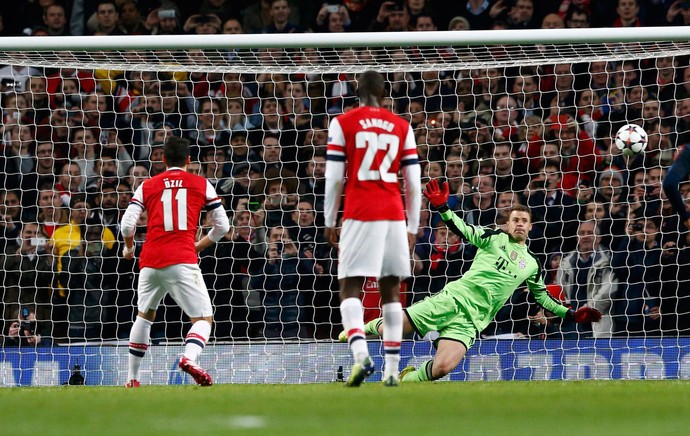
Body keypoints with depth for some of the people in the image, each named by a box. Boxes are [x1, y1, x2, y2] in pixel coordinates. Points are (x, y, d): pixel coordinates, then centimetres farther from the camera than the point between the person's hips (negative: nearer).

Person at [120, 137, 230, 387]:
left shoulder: (148, 186, 12)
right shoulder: (201, 185, 9)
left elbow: (127, 225, 3)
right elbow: (222, 226, 9)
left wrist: (128, 248, 24)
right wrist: (200, 245, 27)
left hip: (151, 261, 3)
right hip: (182, 261, -3)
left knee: (144, 316, 25)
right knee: (204, 319, 0)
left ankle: (132, 378, 24)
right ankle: (189, 358, -32)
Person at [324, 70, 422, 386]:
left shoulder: (343, 124, 4)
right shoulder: (402, 127, 11)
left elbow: (334, 178, 0)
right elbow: (414, 184, 9)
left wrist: (329, 221, 7)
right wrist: (412, 227, 16)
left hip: (360, 216, -3)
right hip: (394, 215, 3)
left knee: (350, 287, -4)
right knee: (391, 290, 9)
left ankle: (361, 355, -27)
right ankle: (392, 369, 5)